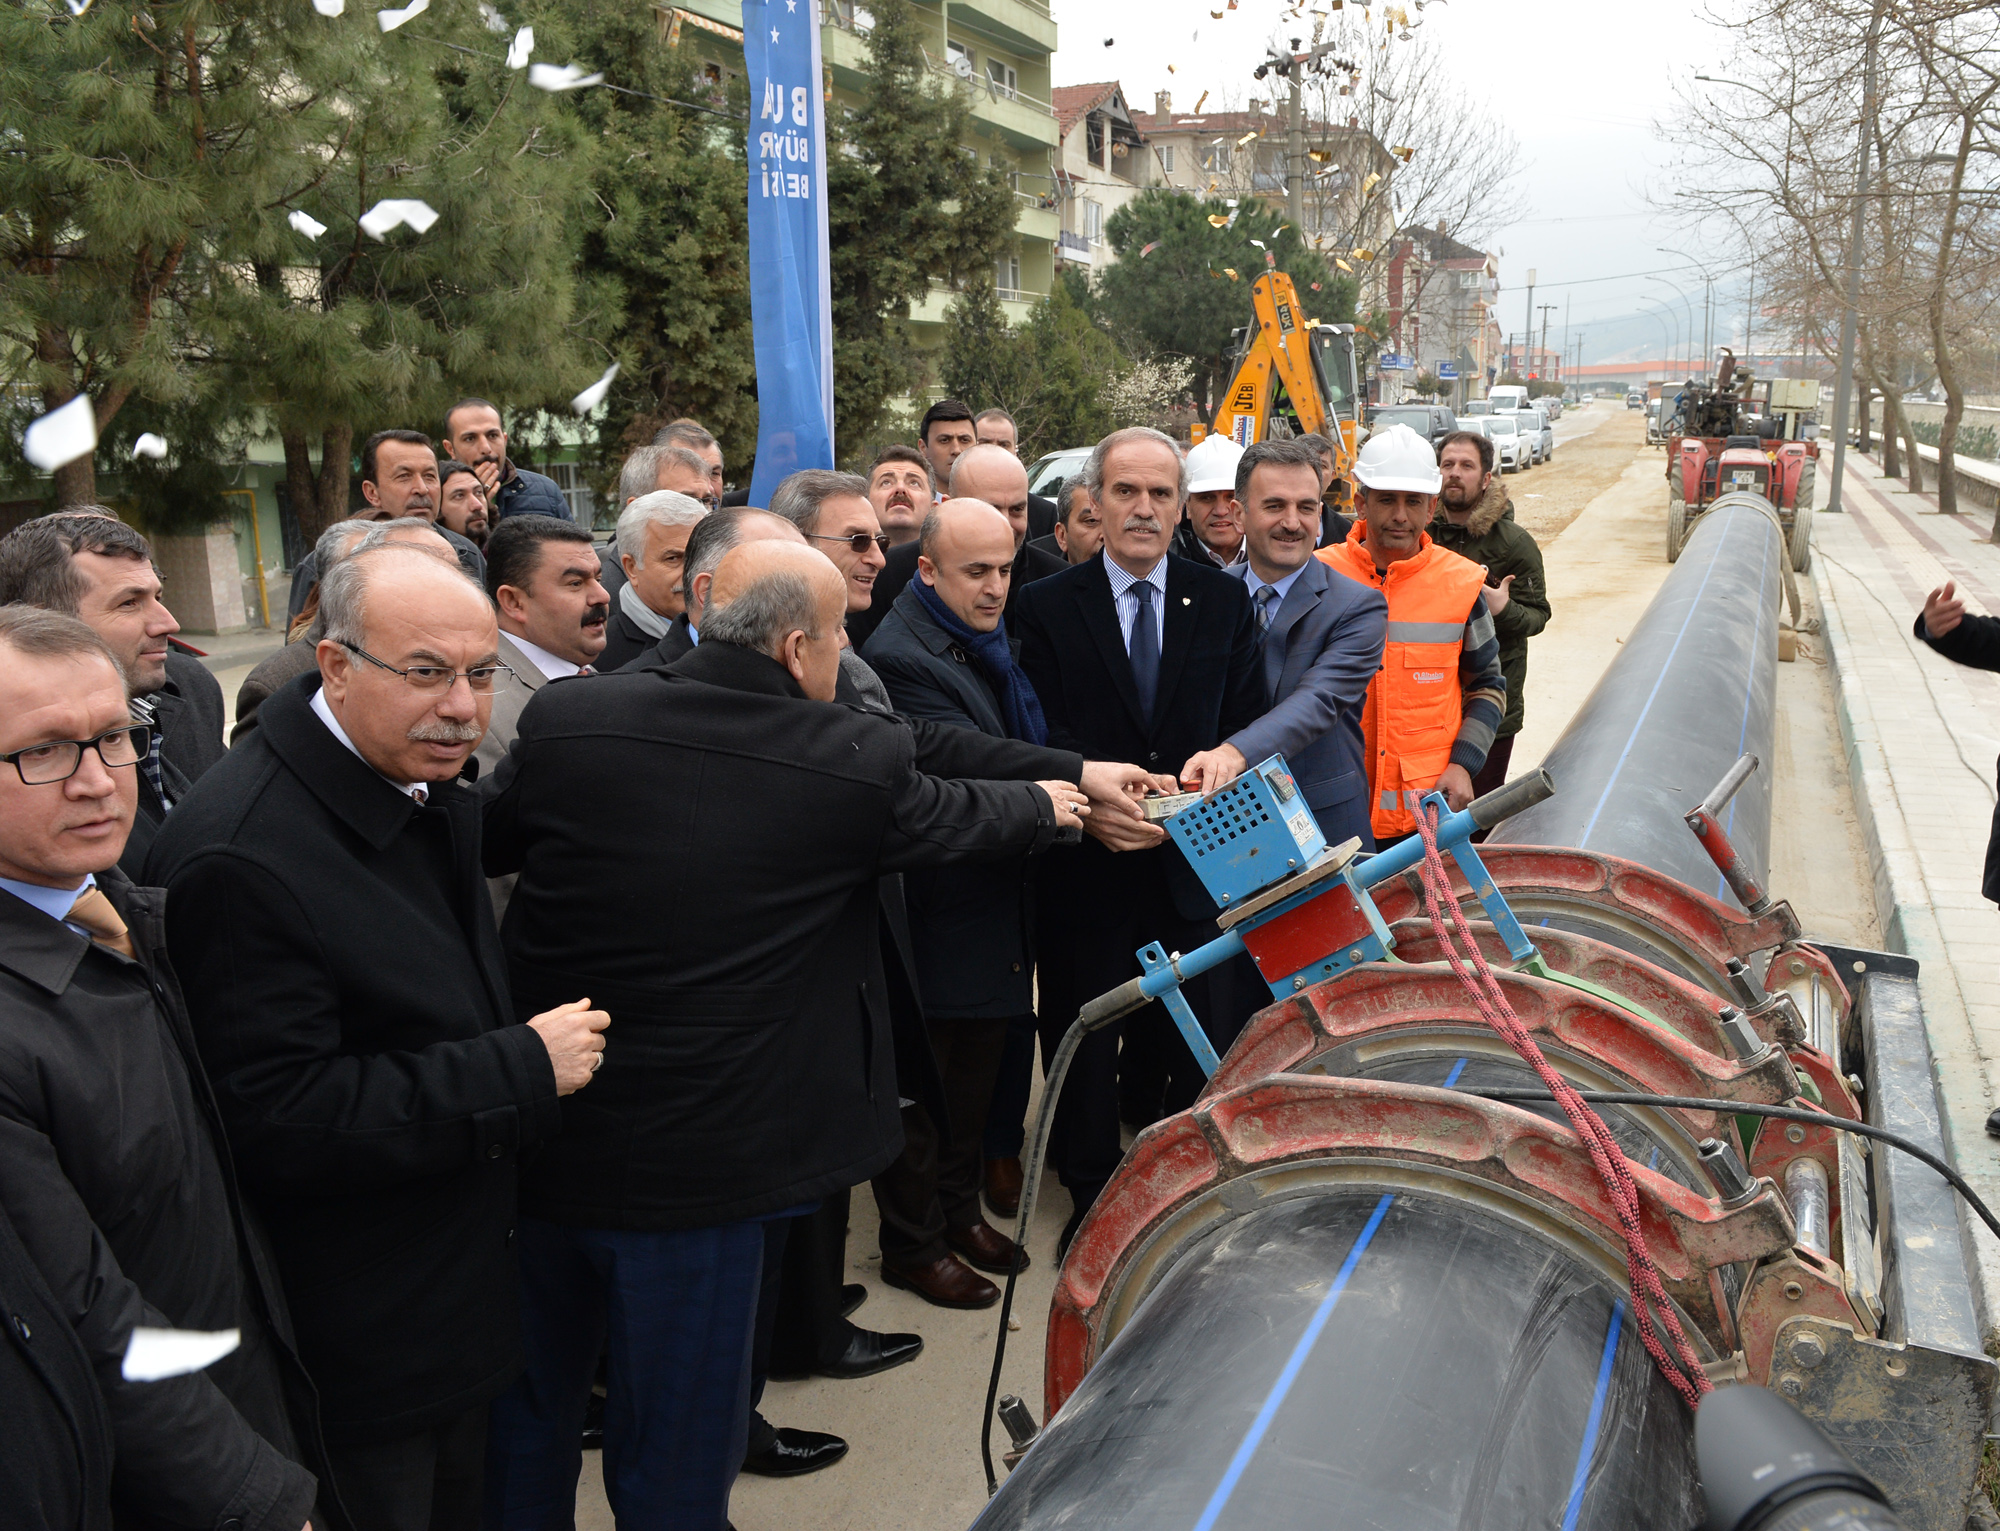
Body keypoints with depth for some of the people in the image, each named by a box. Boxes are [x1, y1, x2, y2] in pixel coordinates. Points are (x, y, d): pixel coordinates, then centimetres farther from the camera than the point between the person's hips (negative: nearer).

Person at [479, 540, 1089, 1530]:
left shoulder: (563, 721, -8)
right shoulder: (854, 761, -14)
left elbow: (484, 842, 11)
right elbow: (958, 817, 7)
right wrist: (1051, 803, 28)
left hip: (536, 1144, 4)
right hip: (694, 1167, -3)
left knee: (525, 1414, 26)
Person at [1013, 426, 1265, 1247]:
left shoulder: (1224, 601, 5)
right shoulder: (1045, 607, -2)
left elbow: (1246, 723, 2)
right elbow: (1041, 738, -8)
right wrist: (1094, 799, -26)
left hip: (1195, 863, 2)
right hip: (1089, 864, -1)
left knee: (1198, 1048, 11)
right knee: (1084, 1046, 11)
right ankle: (1091, 1200, 30)